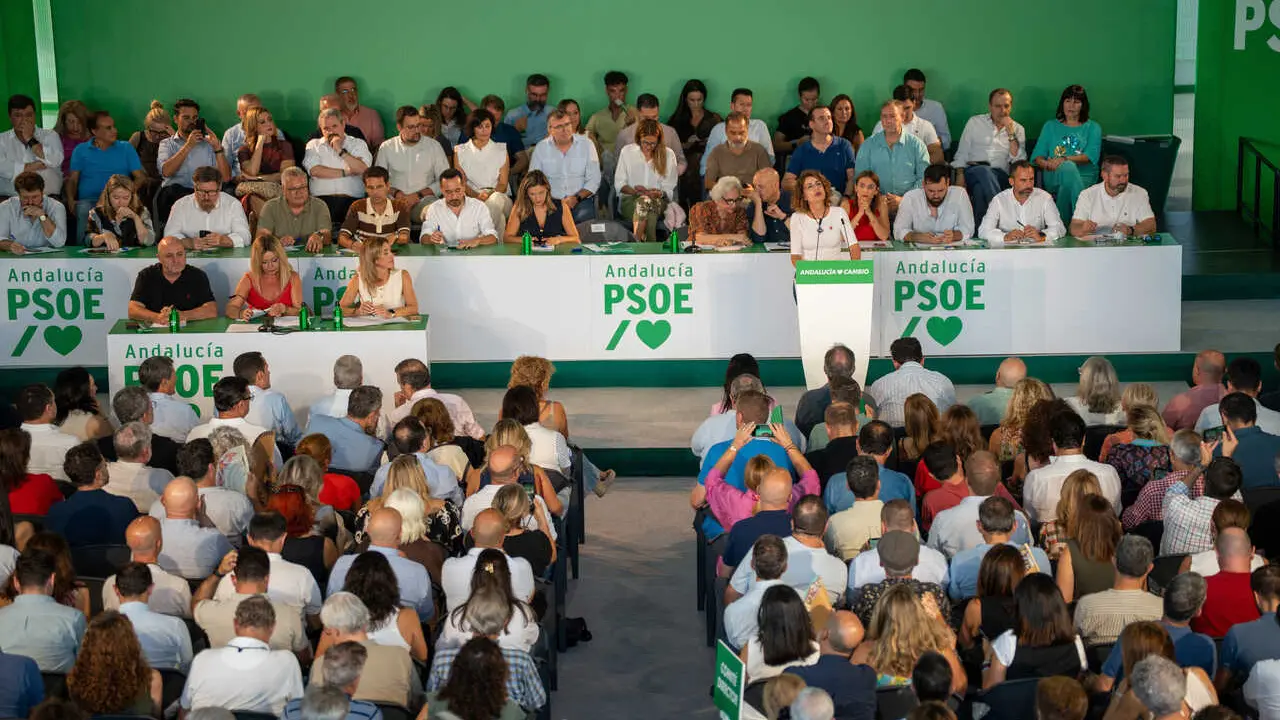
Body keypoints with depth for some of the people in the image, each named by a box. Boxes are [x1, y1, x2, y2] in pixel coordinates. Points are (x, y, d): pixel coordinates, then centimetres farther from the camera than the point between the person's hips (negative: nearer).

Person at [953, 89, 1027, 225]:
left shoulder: (1018, 129, 19)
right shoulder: (974, 122, 19)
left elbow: (1019, 160, 3)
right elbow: (961, 154, 14)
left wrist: (1011, 133, -2)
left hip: (999, 175, 0)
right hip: (972, 172, 0)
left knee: (980, 189, -37)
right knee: (984, 171, -38)